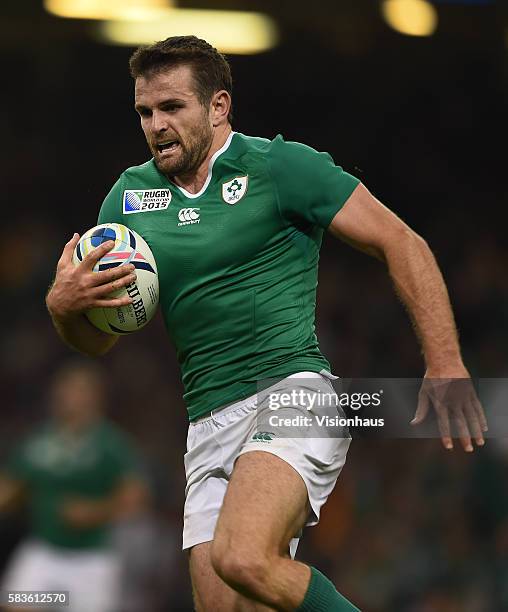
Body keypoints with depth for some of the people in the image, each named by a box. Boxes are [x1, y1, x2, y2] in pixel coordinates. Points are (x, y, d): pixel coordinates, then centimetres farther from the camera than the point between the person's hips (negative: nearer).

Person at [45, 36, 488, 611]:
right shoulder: (130, 196, 14)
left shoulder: (282, 166, -1)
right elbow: (96, 340, 19)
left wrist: (446, 367, -9)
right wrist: (63, 305, -5)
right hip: (207, 427, 6)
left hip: (292, 389, -6)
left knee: (242, 559, -30)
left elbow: (401, 243, -1)